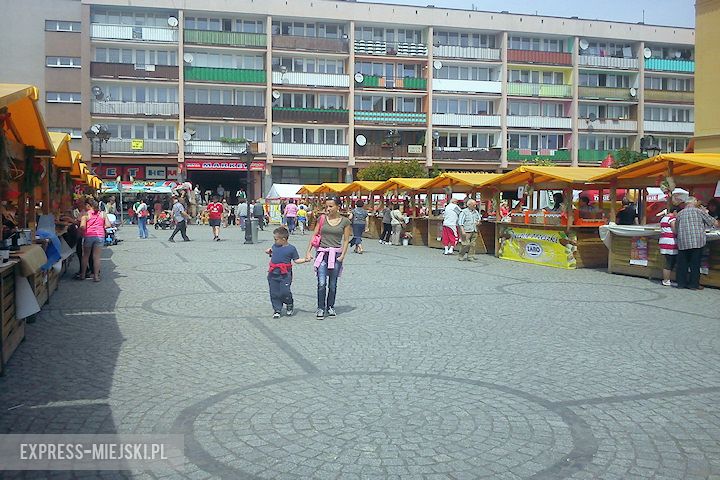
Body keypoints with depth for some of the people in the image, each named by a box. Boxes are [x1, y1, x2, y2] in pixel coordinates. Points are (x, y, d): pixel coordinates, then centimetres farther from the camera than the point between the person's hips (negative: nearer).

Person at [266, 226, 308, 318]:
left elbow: (296, 260, 0)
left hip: (285, 274, -5)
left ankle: (290, 305, 18)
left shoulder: (291, 248, -4)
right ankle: (277, 310, 19)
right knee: (274, 293, 6)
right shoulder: (275, 246, 9)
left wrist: (305, 260, -13)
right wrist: (269, 251, 8)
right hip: (273, 274, 5)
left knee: (284, 292, -10)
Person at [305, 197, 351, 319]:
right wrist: (308, 251, -1)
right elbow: (314, 235, 5)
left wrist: (342, 255, -6)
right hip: (322, 253, 0)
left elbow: (346, 240, 3)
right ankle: (320, 308, 3)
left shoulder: (345, 221, 0)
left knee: (333, 284, 9)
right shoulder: (322, 219, 2)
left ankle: (330, 307, 25)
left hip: (336, 254, 0)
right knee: (322, 283, -7)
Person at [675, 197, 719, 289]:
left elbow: (676, 230, 12)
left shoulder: (680, 214, 9)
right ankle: (694, 284, 6)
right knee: (695, 264, 3)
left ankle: (681, 283, 12)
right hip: (697, 242, -3)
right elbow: (714, 222, 6)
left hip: (682, 243, 3)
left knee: (682, 263, 9)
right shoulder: (699, 211, 0)